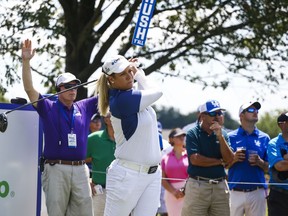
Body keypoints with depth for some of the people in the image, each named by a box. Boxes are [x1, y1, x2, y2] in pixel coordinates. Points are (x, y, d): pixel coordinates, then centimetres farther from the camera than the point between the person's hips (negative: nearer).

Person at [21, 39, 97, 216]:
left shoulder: (84, 108, 14)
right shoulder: (48, 108, 4)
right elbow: (29, 88, -7)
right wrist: (26, 61, -20)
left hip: (80, 169, 3)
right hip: (56, 169, -3)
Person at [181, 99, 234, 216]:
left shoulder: (223, 134, 12)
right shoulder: (193, 134, -2)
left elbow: (229, 160, 0)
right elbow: (195, 159, -14)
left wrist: (220, 136, -10)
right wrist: (220, 161, -3)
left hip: (220, 187, 4)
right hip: (198, 185, -4)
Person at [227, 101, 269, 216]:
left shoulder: (264, 138, 9)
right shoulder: (230, 137, 5)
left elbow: (269, 168, 8)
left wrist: (259, 162, -12)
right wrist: (234, 159, -14)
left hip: (257, 192, 1)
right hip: (236, 192, -1)